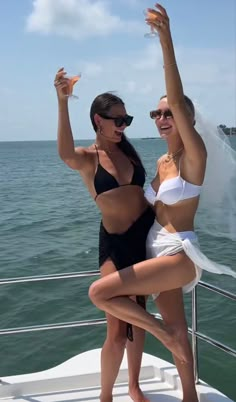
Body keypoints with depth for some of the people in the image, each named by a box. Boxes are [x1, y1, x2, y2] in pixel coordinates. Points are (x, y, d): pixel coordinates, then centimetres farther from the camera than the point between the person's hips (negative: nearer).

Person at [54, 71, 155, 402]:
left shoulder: (127, 150, 8)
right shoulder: (87, 158, -7)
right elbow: (65, 154, -32)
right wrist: (63, 102, -42)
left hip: (148, 232, 5)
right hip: (116, 241, -5)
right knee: (117, 329, -4)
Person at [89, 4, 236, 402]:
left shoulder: (194, 155, -13)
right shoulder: (161, 161, 9)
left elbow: (179, 101, -26)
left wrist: (165, 38, -33)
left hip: (179, 254, -8)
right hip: (159, 250, 8)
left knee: (98, 292, -14)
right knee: (176, 329, 17)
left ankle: (165, 333, 2)